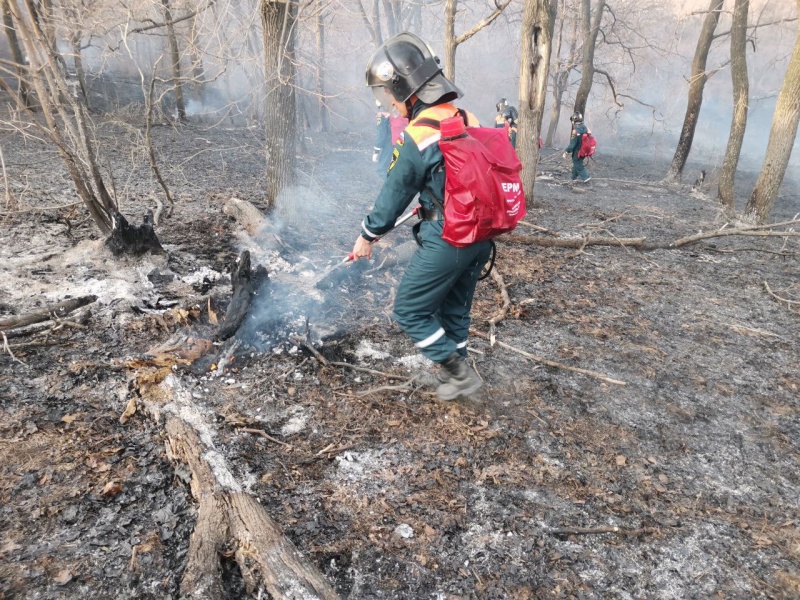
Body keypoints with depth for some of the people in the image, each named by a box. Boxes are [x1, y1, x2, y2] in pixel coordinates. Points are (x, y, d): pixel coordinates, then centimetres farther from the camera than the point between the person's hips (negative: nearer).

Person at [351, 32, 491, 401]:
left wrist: (366, 237, 9)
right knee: (455, 309, 21)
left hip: (447, 242, -8)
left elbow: (393, 197, -8)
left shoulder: (416, 138, -18)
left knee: (409, 310, 8)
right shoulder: (469, 120, 3)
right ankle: (454, 374, 36)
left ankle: (460, 374, 11)